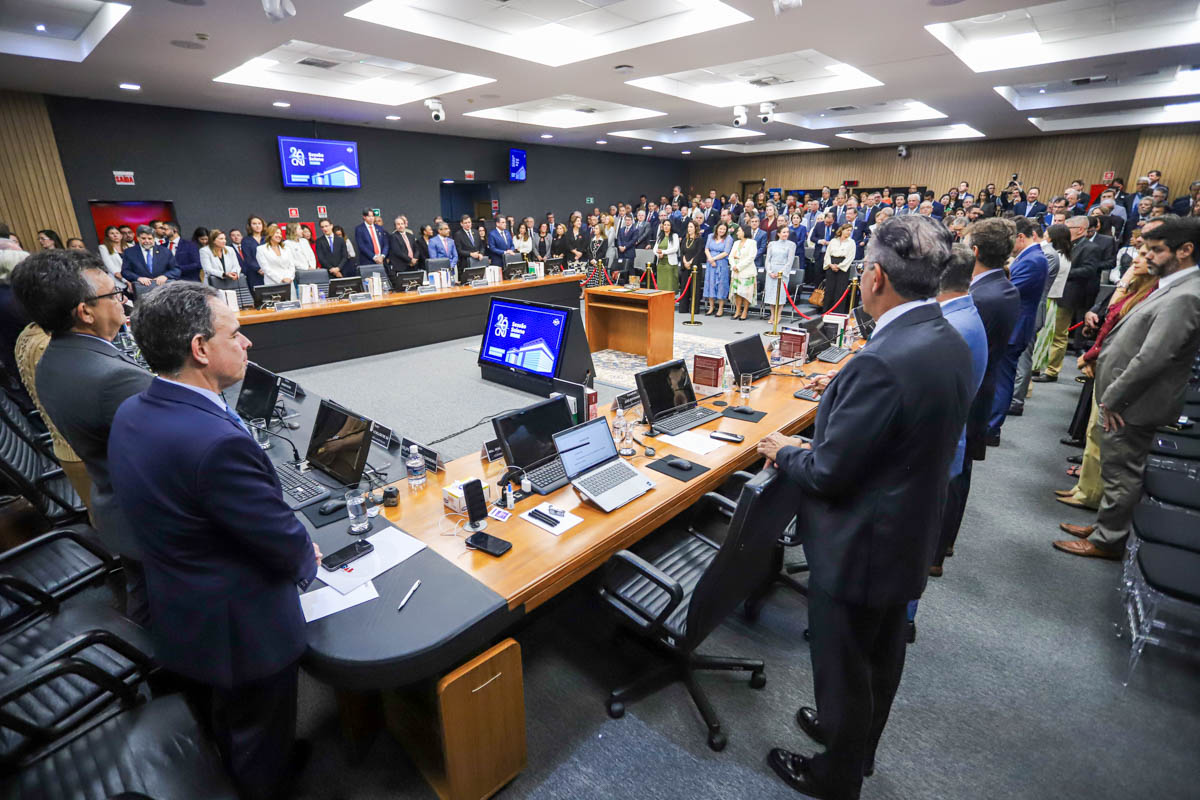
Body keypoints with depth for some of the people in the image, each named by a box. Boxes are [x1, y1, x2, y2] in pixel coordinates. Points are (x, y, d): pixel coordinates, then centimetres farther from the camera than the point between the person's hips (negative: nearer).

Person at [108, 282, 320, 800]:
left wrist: (292, 549, 4)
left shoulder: (131, 412, -6)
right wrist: (306, 561, -2)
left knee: (222, 723, 34)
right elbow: (288, 547, -26)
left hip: (174, 615, 9)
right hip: (243, 630, -8)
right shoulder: (218, 442, -37)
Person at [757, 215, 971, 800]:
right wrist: (842, 394, 11)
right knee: (881, 657, 28)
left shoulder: (882, 362, -32)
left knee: (843, 669, 15)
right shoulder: (952, 344, -2)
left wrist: (784, 451, -8)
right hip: (909, 536, 9)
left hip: (859, 548, -9)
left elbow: (827, 473, -27)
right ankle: (859, 745, 53)